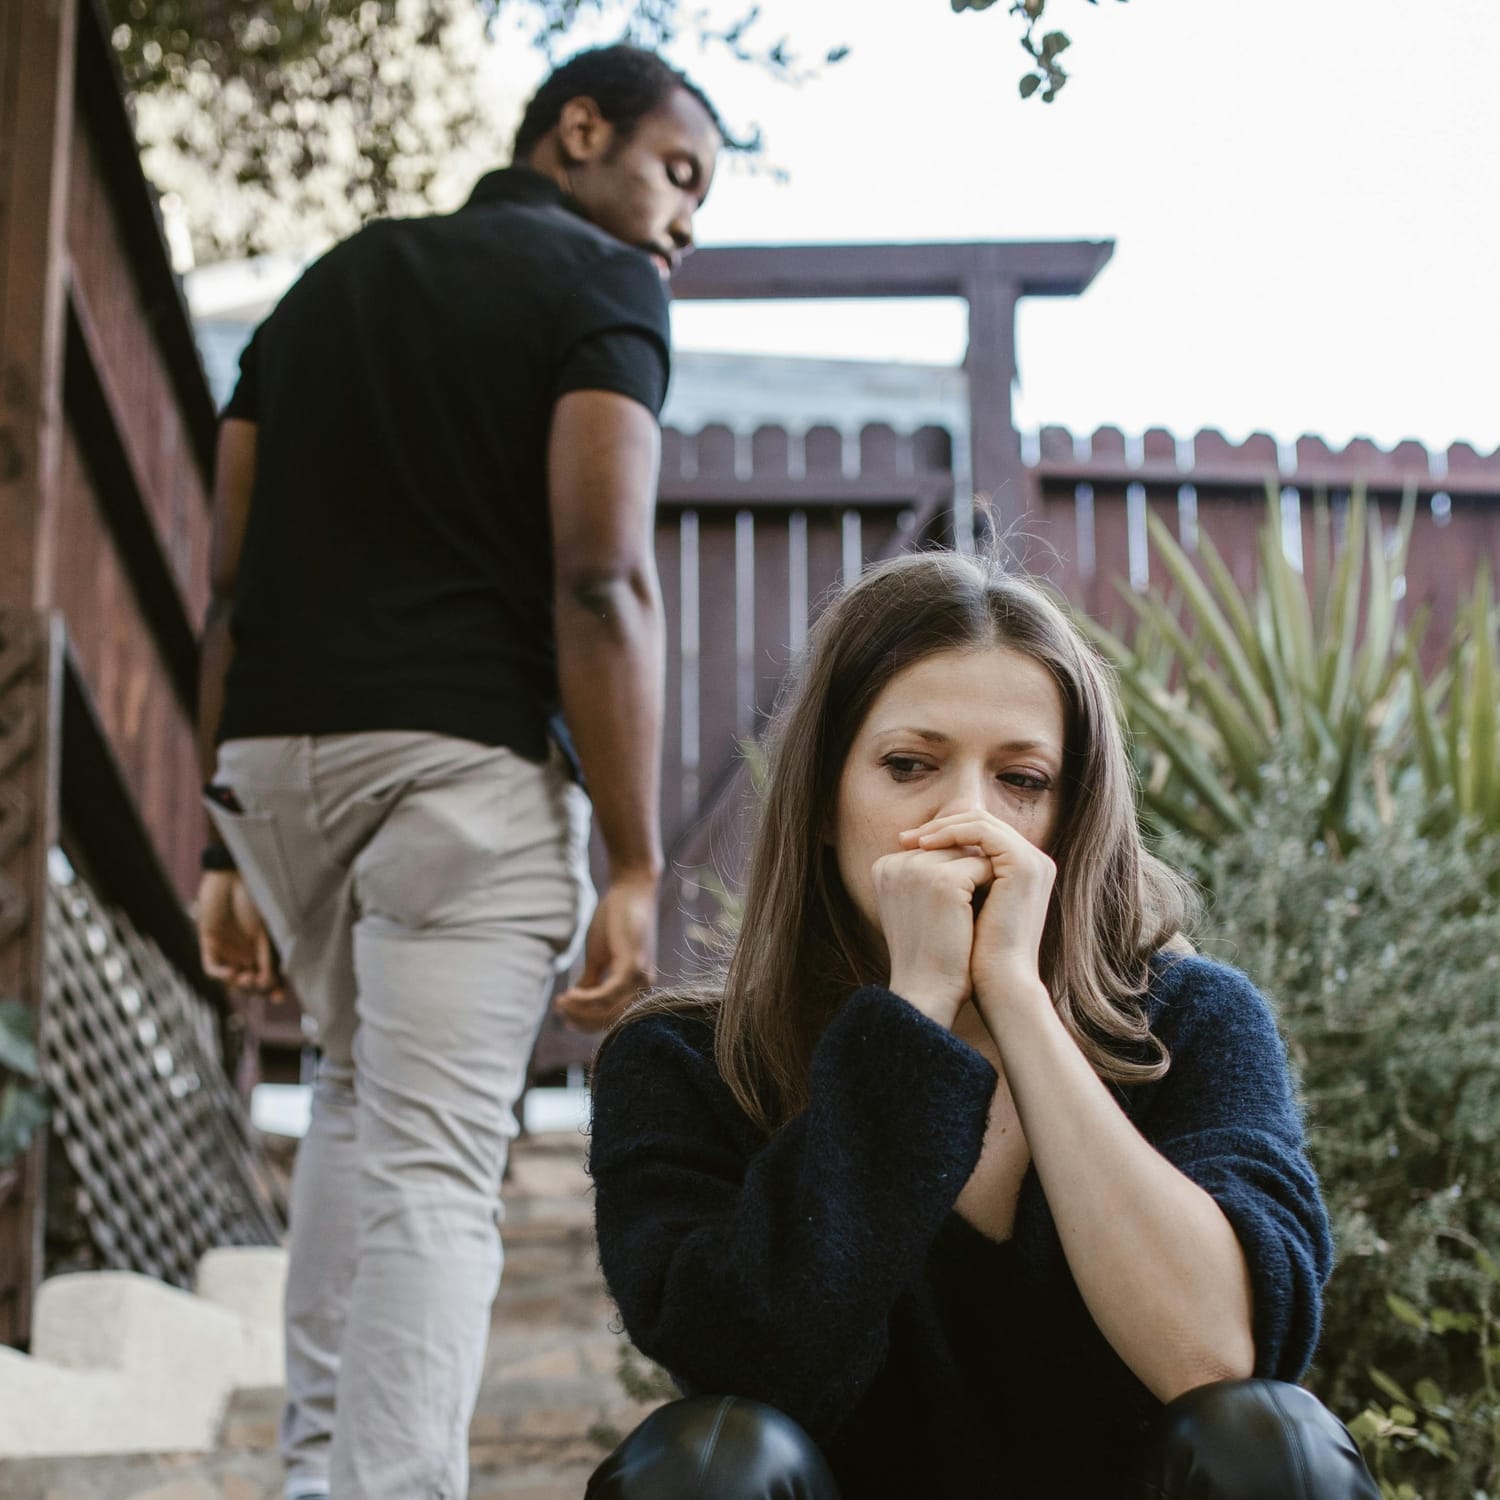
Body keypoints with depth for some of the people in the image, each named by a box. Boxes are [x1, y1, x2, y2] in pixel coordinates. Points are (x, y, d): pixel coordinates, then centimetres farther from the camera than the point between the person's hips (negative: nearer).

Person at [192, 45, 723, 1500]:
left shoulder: (328, 280, 21)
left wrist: (229, 845, 15)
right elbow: (599, 582, -11)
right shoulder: (600, 285, 2)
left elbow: (230, 580, 15)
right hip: (465, 760, -6)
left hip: (274, 756, 6)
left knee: (359, 1086, 25)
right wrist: (635, 865, -11)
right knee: (432, 1166, -5)